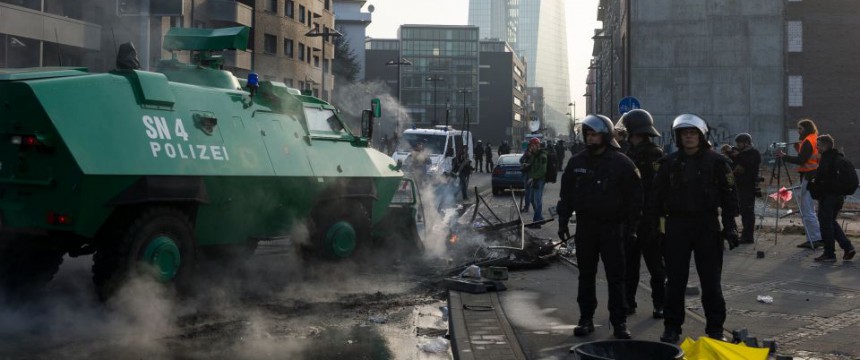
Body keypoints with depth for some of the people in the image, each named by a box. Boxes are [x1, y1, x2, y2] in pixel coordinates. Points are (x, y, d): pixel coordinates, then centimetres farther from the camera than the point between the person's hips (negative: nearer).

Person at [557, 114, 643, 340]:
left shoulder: (621, 163, -4)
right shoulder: (577, 161, 6)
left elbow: (635, 195, -3)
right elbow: (566, 194, 10)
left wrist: (631, 224, -8)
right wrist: (563, 221, 5)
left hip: (612, 226, -3)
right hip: (585, 226, 3)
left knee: (616, 276, 1)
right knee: (586, 275, 10)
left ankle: (619, 322, 8)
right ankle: (586, 318, 18)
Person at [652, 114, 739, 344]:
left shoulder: (716, 161, 0)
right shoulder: (669, 163, 5)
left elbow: (729, 195, 1)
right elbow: (658, 196, 7)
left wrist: (729, 226, -5)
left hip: (707, 225, -1)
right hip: (677, 225, 1)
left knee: (711, 281, 5)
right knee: (675, 280, 5)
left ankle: (715, 329, 15)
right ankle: (672, 327, 15)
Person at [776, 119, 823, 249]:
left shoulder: (808, 141, -12)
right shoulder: (815, 140, 19)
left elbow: (801, 160, -19)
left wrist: (784, 156, -14)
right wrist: (799, 150, 11)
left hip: (809, 177, -10)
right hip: (815, 178, 10)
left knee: (807, 211, -8)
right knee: (806, 210, 13)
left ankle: (817, 238, -8)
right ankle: (813, 239, 14)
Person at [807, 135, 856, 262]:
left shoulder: (827, 157, -14)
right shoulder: (840, 157, 13)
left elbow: (821, 176, -22)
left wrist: (813, 184, -4)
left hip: (828, 195, -9)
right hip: (839, 195, 9)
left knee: (825, 223, -1)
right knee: (831, 222, 20)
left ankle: (829, 254, 2)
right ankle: (848, 247, 12)